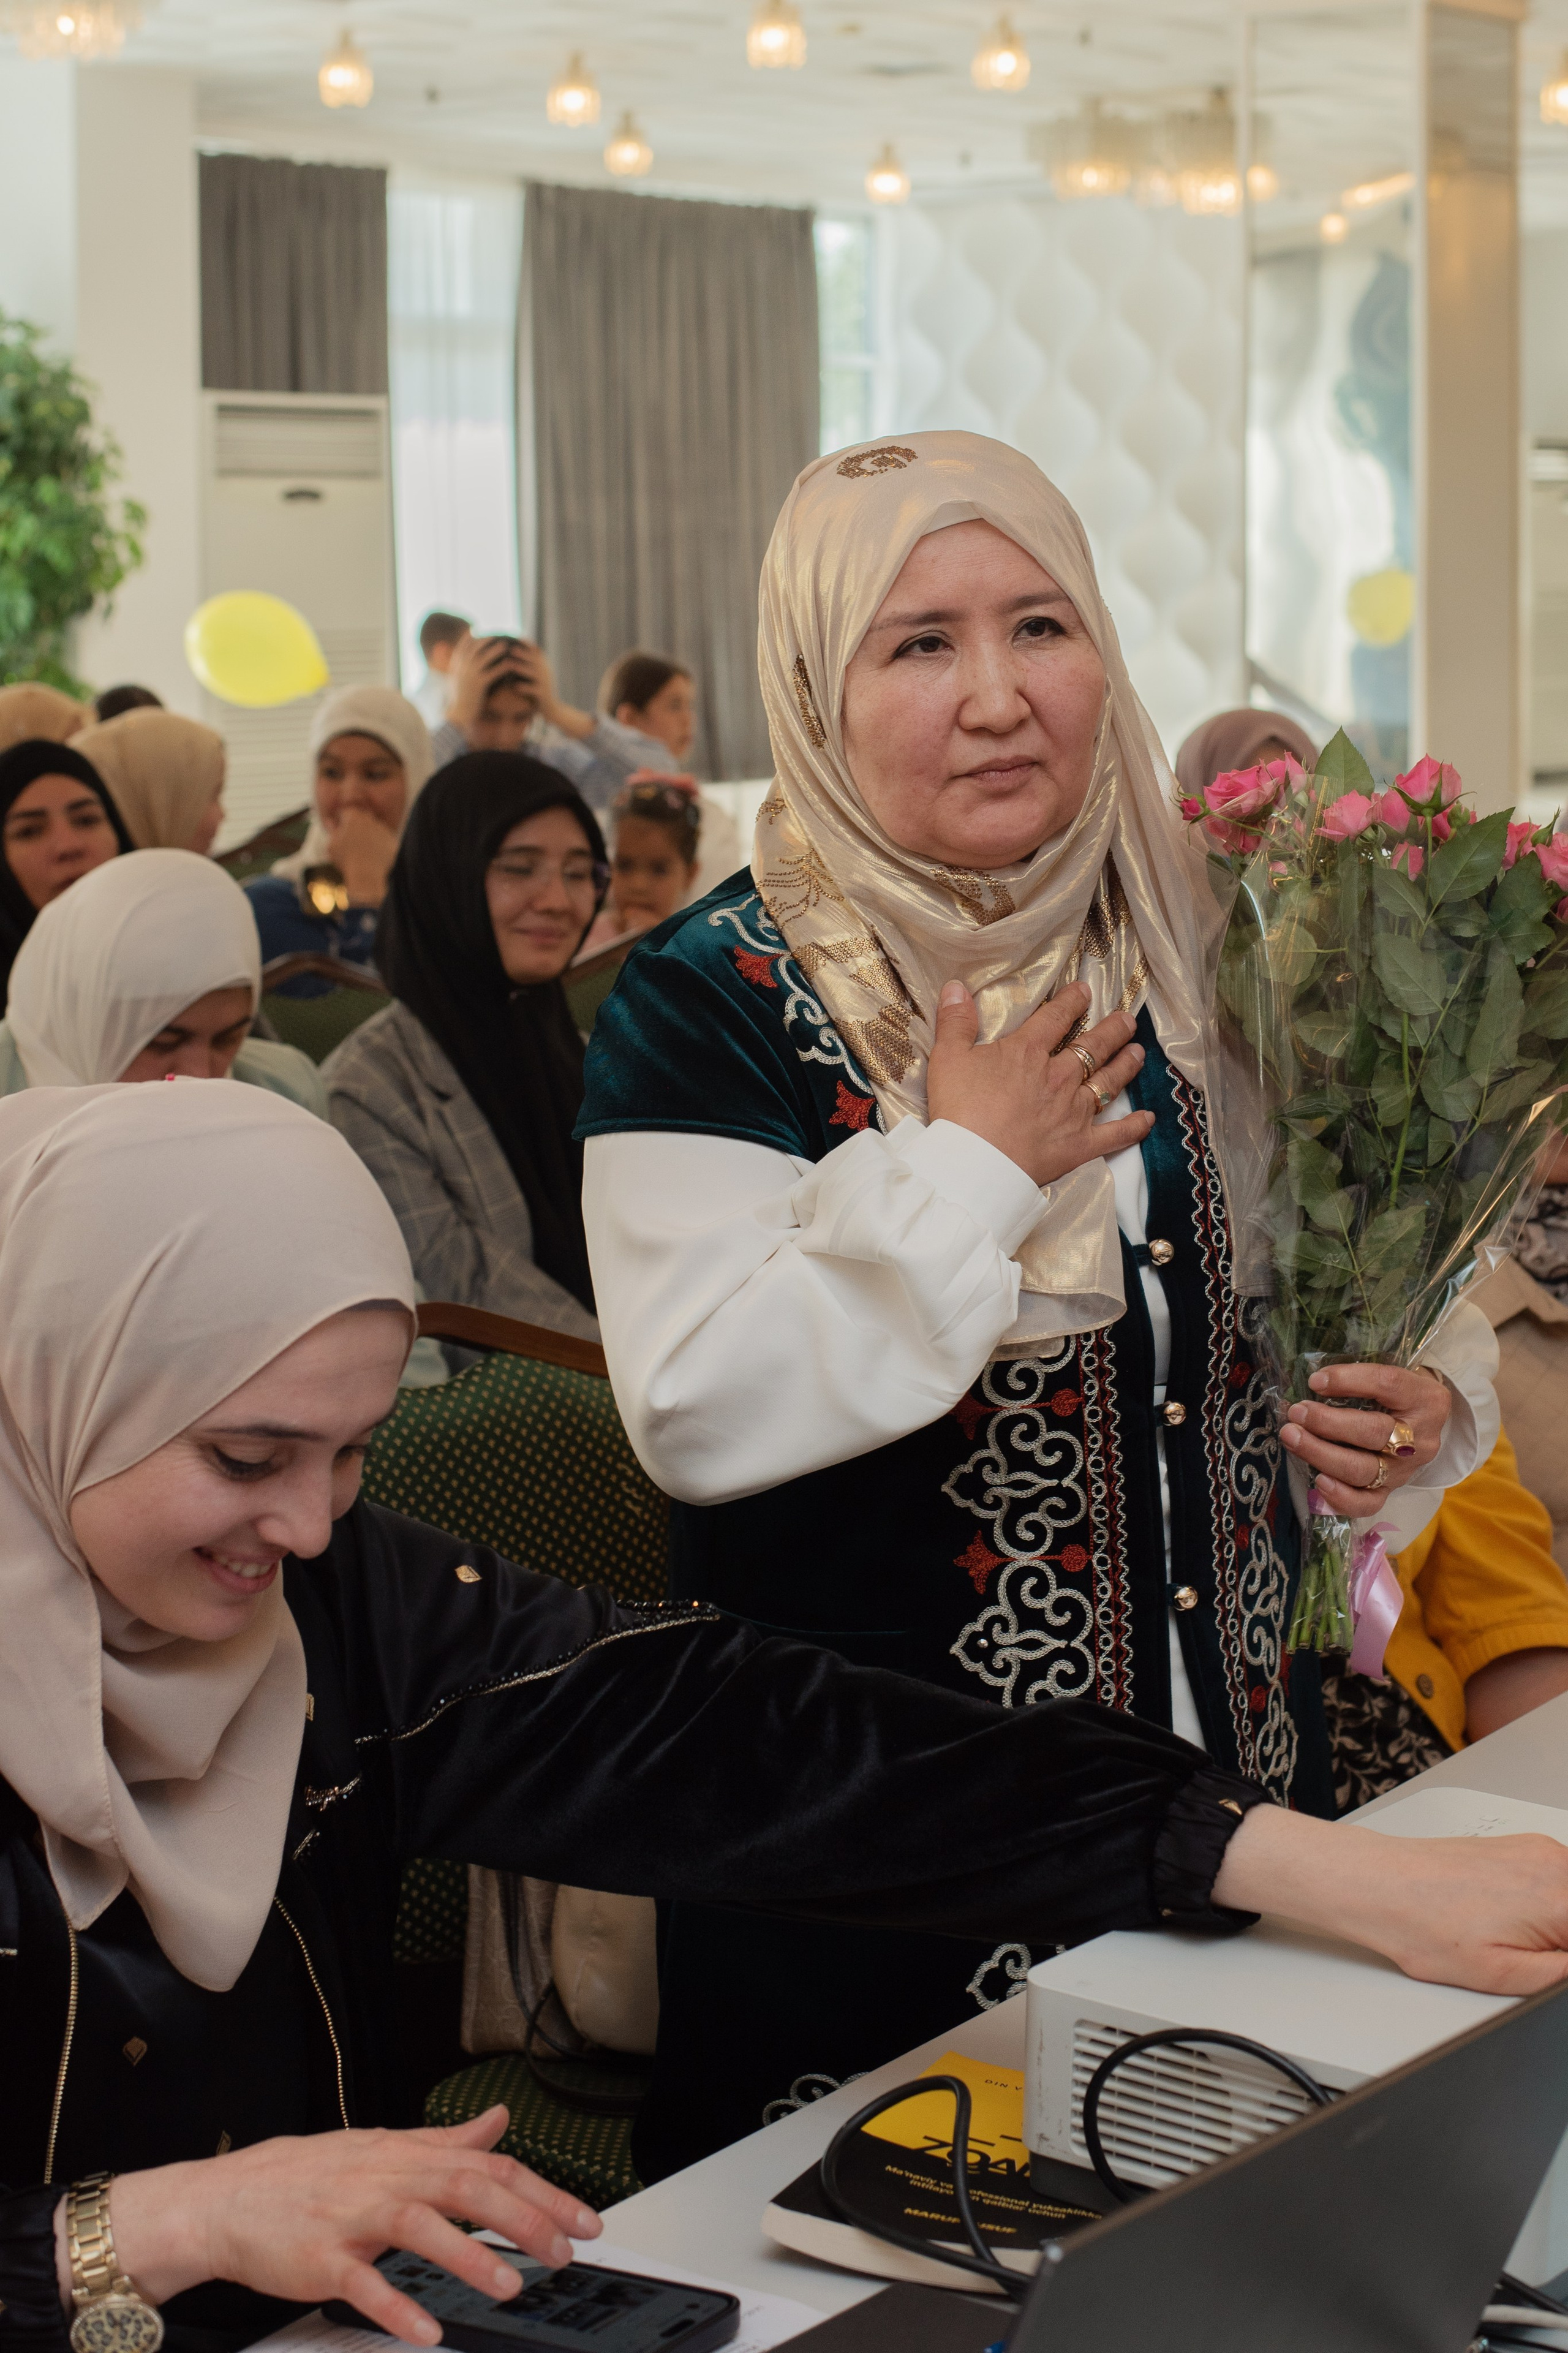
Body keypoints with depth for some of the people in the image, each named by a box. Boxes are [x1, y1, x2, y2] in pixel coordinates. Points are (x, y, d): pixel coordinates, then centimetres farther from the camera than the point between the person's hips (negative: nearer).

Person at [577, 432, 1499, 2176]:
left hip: (1240, 1765, 5)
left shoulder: (1196, 962, 6)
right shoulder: (710, 1010, -10)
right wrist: (969, 1166, -19)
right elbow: (697, 1414, -21)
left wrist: (1429, 1409, -3)